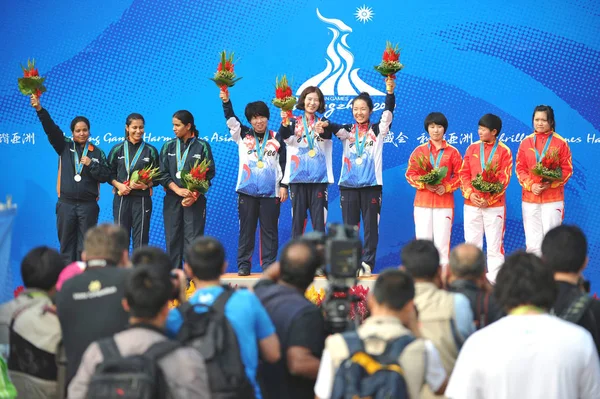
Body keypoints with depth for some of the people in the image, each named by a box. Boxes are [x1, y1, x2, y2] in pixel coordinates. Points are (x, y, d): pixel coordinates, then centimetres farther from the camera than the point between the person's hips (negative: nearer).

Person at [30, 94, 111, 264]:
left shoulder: (97, 152, 4)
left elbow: (105, 176, 1)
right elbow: (51, 129, -7)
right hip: (66, 204, 1)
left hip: (88, 205, -1)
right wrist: (40, 109, -20)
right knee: (66, 244, 5)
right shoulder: (64, 146, 5)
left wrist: (91, 165, -13)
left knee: (86, 246, 1)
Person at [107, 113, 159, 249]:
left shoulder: (150, 150, 5)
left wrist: (146, 185, -13)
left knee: (141, 238, -2)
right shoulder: (117, 150, 8)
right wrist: (118, 185, -10)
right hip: (122, 198, 1)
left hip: (142, 199, -1)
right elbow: (110, 173, 8)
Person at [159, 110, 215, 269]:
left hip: (195, 200, -3)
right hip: (172, 198, 3)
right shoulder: (168, 146, 9)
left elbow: (209, 173, -1)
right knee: (172, 238, 1)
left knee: (193, 238, -8)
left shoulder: (202, 146, 1)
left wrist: (194, 195, -11)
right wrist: (178, 190, -12)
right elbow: (163, 173, 4)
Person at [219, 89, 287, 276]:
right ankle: (243, 265, 7)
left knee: (269, 230, 1)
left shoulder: (276, 139, 7)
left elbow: (283, 164, 8)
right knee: (246, 229, 3)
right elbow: (231, 119, -5)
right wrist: (226, 102, -21)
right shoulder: (243, 136, 8)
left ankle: (269, 265, 6)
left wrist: (283, 186, 2)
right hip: (247, 191, 0)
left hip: (270, 192, 0)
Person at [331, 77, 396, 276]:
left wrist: (390, 92, -23)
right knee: (349, 226, 4)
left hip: (371, 184, -2)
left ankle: (367, 263, 2)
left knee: (371, 226, -1)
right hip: (348, 185, 2)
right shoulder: (347, 131, 10)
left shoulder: (377, 130, 6)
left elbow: (388, 113, -8)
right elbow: (333, 128, -8)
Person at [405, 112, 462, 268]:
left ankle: (443, 272, 0)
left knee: (442, 242, -4)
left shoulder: (452, 152, 6)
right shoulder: (419, 151, 9)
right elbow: (410, 173, 5)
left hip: (444, 201, -1)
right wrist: (424, 184, -11)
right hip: (422, 202, 1)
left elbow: (459, 175, 4)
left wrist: (446, 187, -12)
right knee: (423, 240, -3)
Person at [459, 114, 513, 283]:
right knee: (472, 242, 5)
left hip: (494, 205, -3)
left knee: (495, 243, -2)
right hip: (471, 204, 3)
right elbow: (464, 173, 6)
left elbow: (504, 178, -6)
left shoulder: (504, 151, -1)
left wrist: (489, 200, -13)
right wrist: (470, 193, -10)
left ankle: (494, 280, 3)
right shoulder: (472, 148, 9)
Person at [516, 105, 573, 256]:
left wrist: (550, 184, -14)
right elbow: (520, 169, 7)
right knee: (532, 243, 1)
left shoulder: (560, 142, 0)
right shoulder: (526, 142, 7)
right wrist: (531, 185, -10)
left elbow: (567, 170, 0)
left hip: (553, 198, -2)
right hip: (529, 198, 2)